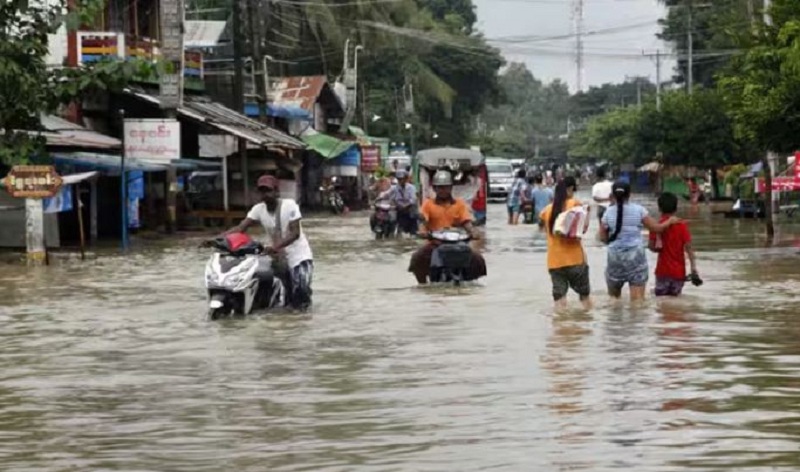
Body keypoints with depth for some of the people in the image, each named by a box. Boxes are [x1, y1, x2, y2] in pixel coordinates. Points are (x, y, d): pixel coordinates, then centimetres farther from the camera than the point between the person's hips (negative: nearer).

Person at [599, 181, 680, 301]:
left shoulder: (608, 213, -1)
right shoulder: (638, 210, -3)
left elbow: (603, 238, 1)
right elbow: (656, 228, 2)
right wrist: (670, 221, 20)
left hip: (615, 256, 1)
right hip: (636, 255, -1)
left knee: (613, 297, 18)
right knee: (638, 299, -4)